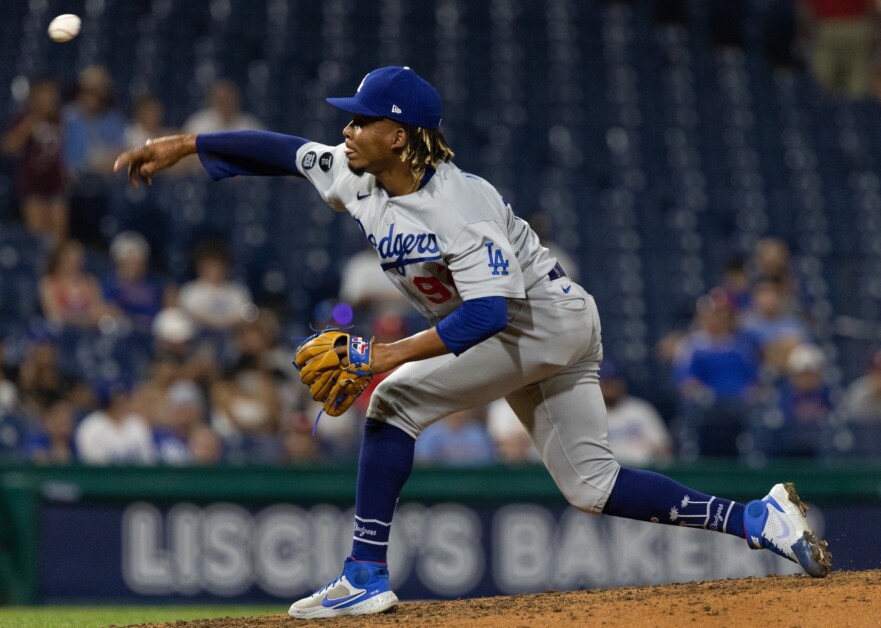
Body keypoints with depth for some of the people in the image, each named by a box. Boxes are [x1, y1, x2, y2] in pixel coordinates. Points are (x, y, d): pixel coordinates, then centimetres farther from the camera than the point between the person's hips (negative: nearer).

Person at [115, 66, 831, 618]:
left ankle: (366, 576, -14)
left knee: (397, 398, -16)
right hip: (514, 338, 9)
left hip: (549, 319, -9)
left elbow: (488, 312, -34)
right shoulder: (356, 177, -3)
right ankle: (758, 519, 9)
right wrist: (182, 145, 1)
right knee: (592, 486, 7)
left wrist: (398, 353, -40)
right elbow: (283, 150, 6)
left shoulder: (462, 204, -28)